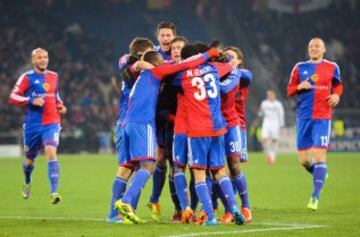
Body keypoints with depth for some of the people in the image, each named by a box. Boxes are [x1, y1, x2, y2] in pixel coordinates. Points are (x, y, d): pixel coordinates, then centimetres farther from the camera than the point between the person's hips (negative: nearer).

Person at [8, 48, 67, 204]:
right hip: (32, 125, -1)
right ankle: (27, 183, 47)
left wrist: (60, 106, 9)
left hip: (51, 123, 1)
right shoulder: (27, 77, -4)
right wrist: (31, 101, -21)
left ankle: (53, 192, -27)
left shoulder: (54, 76, 10)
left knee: (51, 153, -20)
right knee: (30, 159, 15)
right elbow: (12, 98, -9)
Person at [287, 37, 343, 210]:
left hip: (322, 118, -2)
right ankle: (320, 174, 34)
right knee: (303, 160, 2)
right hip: (303, 118, 2)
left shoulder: (332, 67, 6)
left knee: (319, 155, -12)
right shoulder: (300, 68, 8)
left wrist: (336, 95, -1)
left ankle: (315, 197, -8)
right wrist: (299, 87, -12)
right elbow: (290, 90, 9)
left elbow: (338, 85, 21)